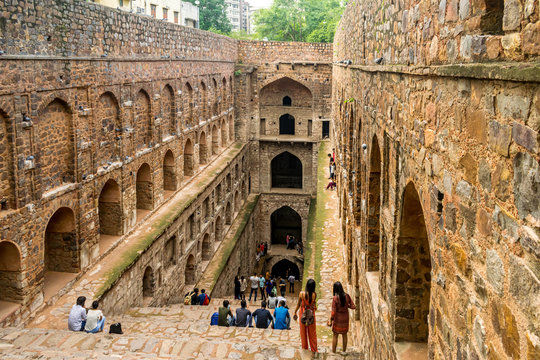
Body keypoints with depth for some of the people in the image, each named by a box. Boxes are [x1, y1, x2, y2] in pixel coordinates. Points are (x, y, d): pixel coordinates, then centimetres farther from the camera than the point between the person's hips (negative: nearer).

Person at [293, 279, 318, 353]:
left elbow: (298, 305, -5)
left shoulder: (302, 293, -19)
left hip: (303, 314, 0)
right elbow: (314, 305, -3)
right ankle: (314, 349, 25)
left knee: (303, 331, 19)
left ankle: (304, 347, 32)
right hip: (311, 314, 0)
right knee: (312, 332, 16)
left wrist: (295, 313, 7)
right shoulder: (314, 295, -19)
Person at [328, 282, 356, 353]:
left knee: (335, 336, 11)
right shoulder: (347, 296, -13)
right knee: (344, 335, 20)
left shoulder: (335, 298, -24)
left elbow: (333, 312, -21)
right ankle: (344, 351, 32)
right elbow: (353, 306, -8)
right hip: (345, 318, 4)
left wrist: (330, 321, -9)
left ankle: (333, 352, 19)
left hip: (337, 318, -4)